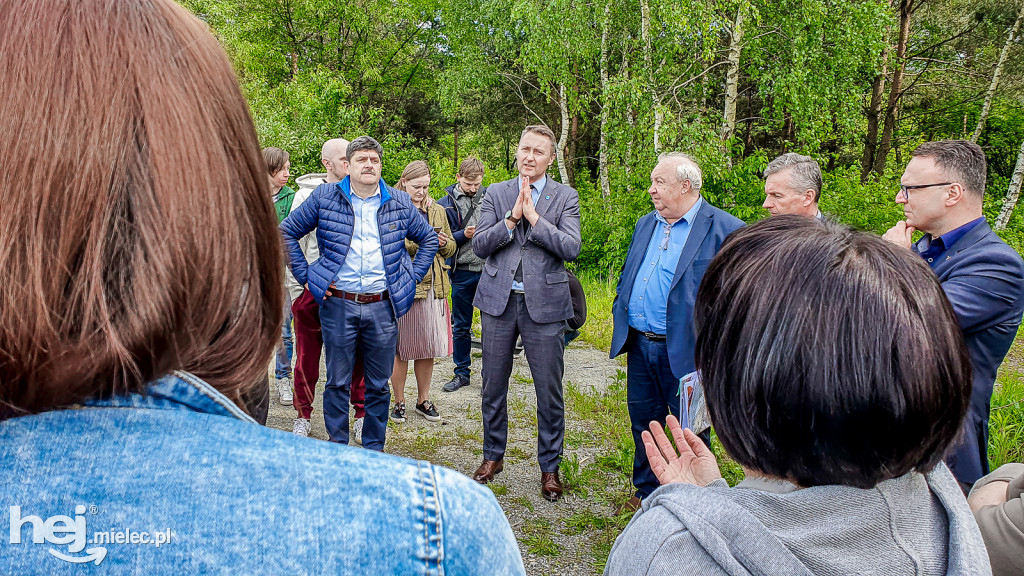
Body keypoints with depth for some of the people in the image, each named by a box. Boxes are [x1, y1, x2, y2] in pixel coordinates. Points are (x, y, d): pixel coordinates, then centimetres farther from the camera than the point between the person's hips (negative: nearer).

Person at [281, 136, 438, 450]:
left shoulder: (400, 203, 7)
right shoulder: (324, 197, 2)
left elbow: (429, 239, 18)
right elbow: (287, 232, 9)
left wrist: (412, 277, 9)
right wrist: (305, 276, 2)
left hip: (383, 307, 1)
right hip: (338, 304, -1)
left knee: (378, 385, 9)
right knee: (337, 383, 6)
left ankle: (374, 450, 23)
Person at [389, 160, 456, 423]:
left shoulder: (437, 211, 16)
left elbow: (451, 248, 21)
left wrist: (443, 243, -2)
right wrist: (417, 241, -18)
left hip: (432, 285, 4)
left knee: (428, 346, 7)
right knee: (401, 347, 1)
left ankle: (423, 400, 21)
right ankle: (399, 402, 15)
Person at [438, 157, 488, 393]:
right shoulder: (446, 204, 1)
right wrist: (463, 235, -14)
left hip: (490, 270, 1)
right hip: (462, 272, 0)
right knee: (461, 327, 9)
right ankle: (461, 373, 22)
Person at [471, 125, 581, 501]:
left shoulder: (565, 197, 2)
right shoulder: (496, 194, 7)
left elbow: (571, 248, -12)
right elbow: (480, 245, -2)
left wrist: (533, 215, -15)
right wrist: (512, 217, -13)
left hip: (544, 304, -2)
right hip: (499, 301, 2)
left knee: (549, 392, 4)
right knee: (493, 386, 13)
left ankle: (549, 466, 21)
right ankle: (493, 455, 32)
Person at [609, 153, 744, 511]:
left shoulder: (725, 229, -10)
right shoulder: (645, 225, 12)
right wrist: (620, 315, 11)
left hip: (684, 352, -6)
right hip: (639, 346, 7)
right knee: (643, 424, 18)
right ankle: (647, 492, 37)